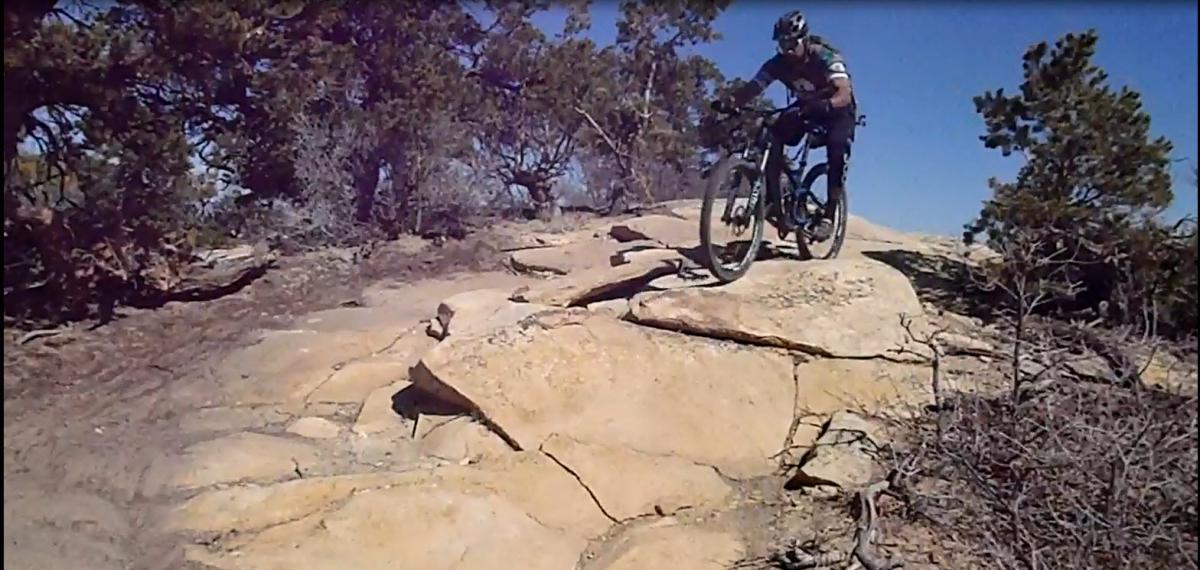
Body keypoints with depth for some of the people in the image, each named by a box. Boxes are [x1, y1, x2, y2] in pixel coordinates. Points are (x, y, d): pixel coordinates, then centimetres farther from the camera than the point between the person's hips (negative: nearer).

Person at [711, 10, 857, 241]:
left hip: (837, 110, -4)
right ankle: (773, 202, -20)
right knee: (771, 137, -24)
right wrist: (730, 102, -46)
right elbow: (752, 88, -25)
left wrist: (826, 105, -63)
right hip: (805, 109, 4)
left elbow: (845, 94, -41)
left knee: (837, 147, -33)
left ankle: (829, 214, -25)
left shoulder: (825, 57, -29)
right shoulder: (778, 63, -17)